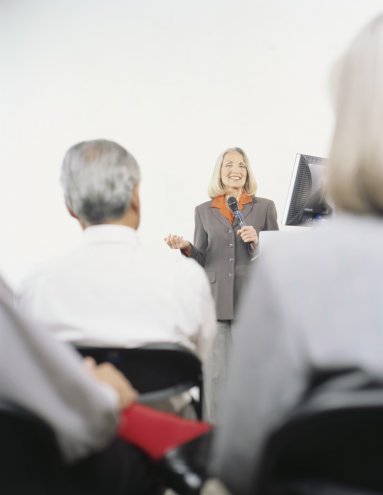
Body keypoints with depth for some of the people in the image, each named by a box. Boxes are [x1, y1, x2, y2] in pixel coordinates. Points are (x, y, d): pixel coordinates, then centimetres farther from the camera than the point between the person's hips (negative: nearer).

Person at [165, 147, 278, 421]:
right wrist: (185, 247, -8)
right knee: (217, 373, 3)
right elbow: (202, 260, 11)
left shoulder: (264, 206, 8)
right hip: (216, 299, 1)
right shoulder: (204, 210, 11)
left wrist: (257, 242, -11)